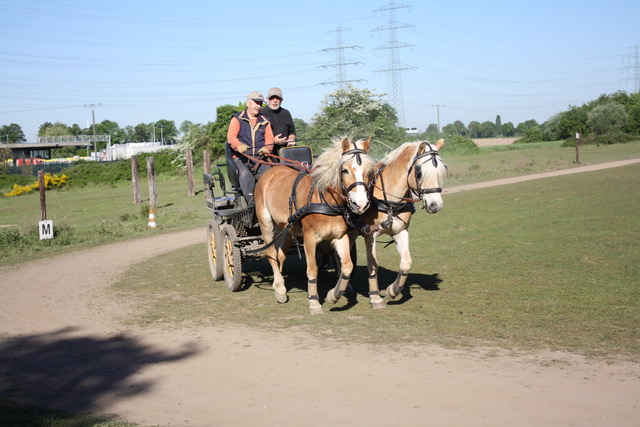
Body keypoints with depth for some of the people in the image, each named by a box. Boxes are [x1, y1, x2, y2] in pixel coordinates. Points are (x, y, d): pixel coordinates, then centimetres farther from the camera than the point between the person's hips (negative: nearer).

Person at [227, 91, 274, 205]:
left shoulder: (265, 121, 20)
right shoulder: (237, 119, 11)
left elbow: (269, 138, 6)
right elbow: (231, 136, -5)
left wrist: (266, 148, -20)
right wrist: (238, 145, -30)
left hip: (259, 158, 3)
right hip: (241, 157, -3)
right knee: (245, 174, -34)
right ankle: (249, 197, -48)